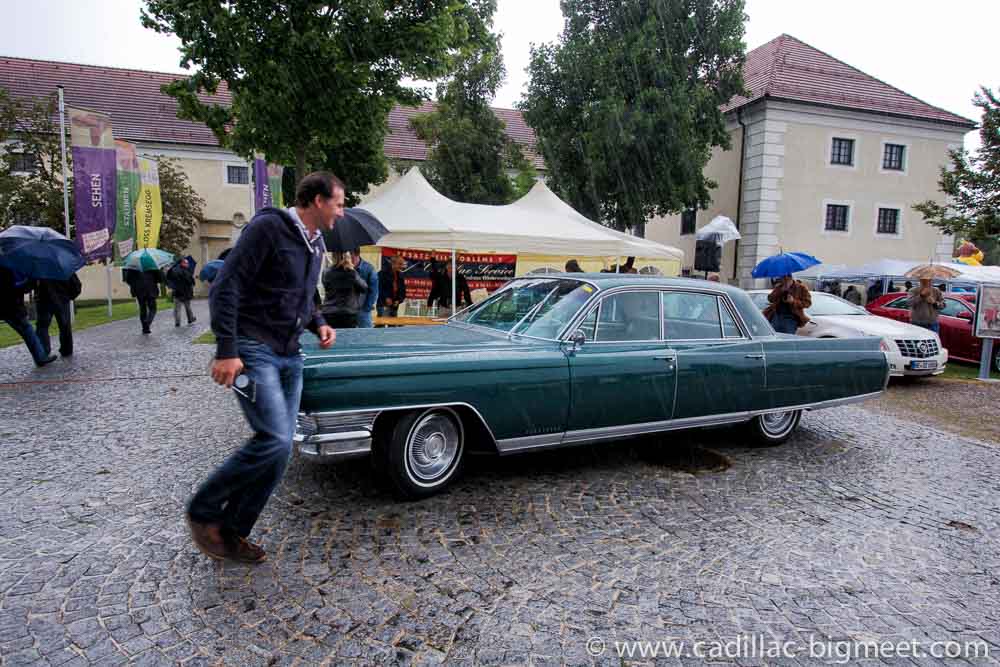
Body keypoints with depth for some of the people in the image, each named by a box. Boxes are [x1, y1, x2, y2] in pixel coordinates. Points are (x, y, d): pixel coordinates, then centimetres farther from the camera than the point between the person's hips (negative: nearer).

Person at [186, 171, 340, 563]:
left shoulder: (315, 244, 15)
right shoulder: (268, 226, -10)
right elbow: (226, 287, -14)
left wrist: (318, 324, 7)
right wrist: (226, 351, -20)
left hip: (290, 357, 8)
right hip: (253, 350, -8)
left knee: (280, 449, 5)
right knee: (274, 441, -17)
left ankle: (231, 532, 19)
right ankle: (202, 511, 6)